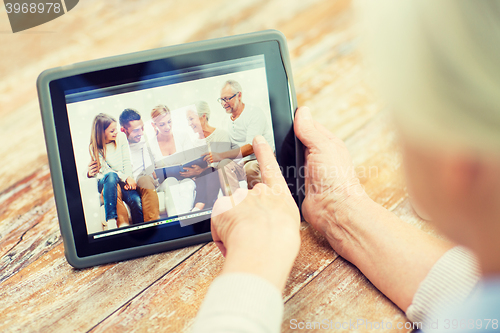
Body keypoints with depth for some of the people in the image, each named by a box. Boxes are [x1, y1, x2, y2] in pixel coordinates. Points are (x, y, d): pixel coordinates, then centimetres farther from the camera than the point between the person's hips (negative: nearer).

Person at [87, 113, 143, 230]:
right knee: (111, 177, -40)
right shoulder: (94, 148, -5)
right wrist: (125, 178, -21)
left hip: (124, 179, 2)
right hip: (105, 182, -2)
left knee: (136, 201, -29)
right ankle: (110, 222, -47)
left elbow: (126, 161, 4)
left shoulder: (121, 137, 2)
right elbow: (106, 170, -10)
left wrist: (129, 177, -12)